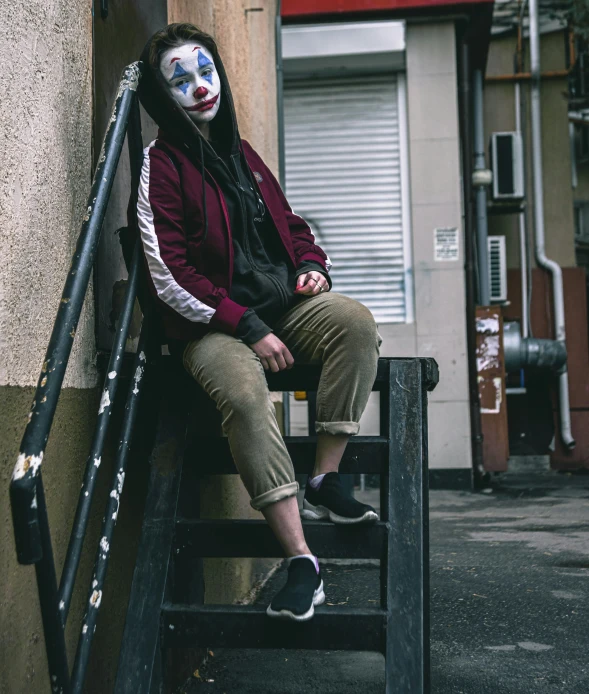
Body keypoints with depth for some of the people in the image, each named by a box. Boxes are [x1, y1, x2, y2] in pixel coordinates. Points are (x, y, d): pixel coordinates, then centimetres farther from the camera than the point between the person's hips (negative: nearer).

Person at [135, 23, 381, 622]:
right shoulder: (162, 165, -3)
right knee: (246, 395, -35)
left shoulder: (242, 155, 20)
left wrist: (312, 264, 3)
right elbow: (170, 276, -12)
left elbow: (290, 224, 28)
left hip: (281, 305, 6)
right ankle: (300, 560, -33)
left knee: (356, 322, -23)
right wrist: (250, 330, -17)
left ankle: (324, 482, -19)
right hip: (211, 326, -6)